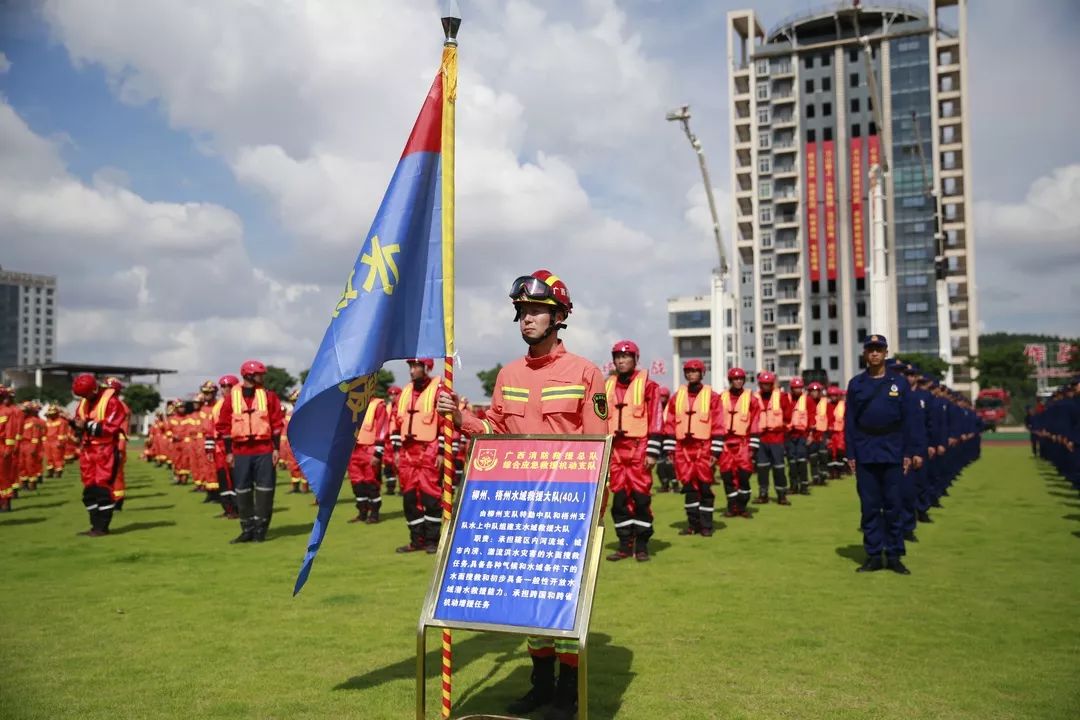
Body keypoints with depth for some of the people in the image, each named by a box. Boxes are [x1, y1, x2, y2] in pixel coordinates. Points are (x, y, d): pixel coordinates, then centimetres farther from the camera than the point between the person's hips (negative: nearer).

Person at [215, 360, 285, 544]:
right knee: (242, 491, 5)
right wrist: (228, 451, 3)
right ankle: (247, 530, 16)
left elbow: (277, 423, 4)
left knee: (264, 490, 0)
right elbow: (224, 426, 6)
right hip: (240, 451, 1)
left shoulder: (268, 395, 4)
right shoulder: (231, 397, 4)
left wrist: (276, 448, -2)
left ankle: (260, 529, 9)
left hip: (265, 451, -1)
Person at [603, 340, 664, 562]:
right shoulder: (607, 387, 13)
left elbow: (656, 420, -5)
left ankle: (641, 545, 8)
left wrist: (652, 452, -11)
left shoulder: (647, 385, 0)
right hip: (615, 449, 4)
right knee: (619, 497, 5)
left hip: (639, 448, -4)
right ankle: (625, 544, 15)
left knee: (640, 497, -3)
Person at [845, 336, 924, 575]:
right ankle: (874, 555, 12)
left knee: (894, 506, 3)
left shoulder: (899, 382, 4)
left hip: (892, 453, -1)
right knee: (869, 506, 4)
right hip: (865, 454, 1)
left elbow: (909, 418, 2)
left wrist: (910, 452, -4)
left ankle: (894, 556, 11)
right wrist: (850, 454, 0)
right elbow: (849, 421, 5)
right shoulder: (856, 384, 6)